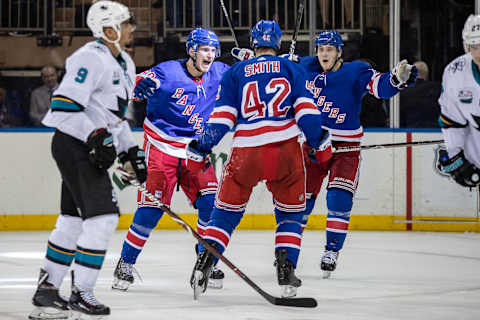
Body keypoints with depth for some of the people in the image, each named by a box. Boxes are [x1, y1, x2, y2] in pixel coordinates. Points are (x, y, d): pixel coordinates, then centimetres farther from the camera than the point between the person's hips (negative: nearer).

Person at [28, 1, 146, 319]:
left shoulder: (124, 64, 15)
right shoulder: (91, 58, -17)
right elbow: (63, 107, -24)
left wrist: (131, 151, 19)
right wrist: (94, 136, -30)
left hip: (94, 149, 10)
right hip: (74, 146, -10)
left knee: (73, 220, 13)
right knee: (102, 218, -12)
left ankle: (47, 289, 21)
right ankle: (81, 294, -6)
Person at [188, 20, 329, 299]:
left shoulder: (235, 72, 13)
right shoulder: (292, 69, 12)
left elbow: (222, 117, 5)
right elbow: (305, 108, 2)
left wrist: (200, 149, 7)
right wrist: (320, 141, 9)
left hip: (246, 152, 0)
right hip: (286, 150, 0)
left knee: (226, 211, 12)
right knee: (291, 212, 16)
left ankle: (205, 262, -5)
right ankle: (286, 268, 2)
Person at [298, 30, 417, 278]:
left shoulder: (355, 72, -10)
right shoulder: (306, 68, 1)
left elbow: (380, 85, -24)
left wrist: (398, 79, -43)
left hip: (345, 148, -3)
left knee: (339, 199, -16)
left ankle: (332, 251, -6)